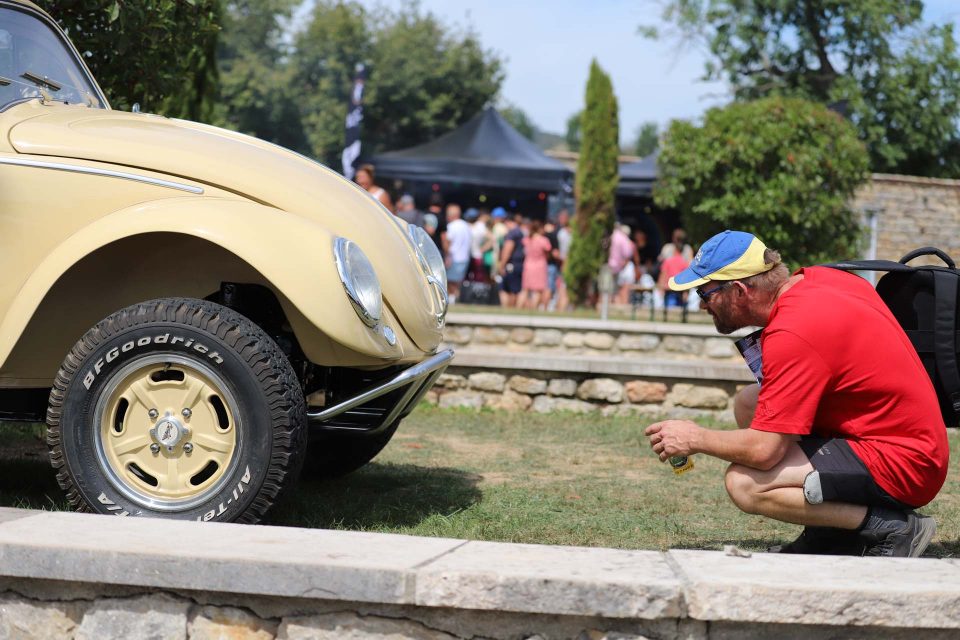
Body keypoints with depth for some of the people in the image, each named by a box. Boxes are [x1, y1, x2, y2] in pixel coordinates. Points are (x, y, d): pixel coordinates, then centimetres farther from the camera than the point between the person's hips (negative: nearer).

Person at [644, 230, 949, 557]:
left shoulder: (792, 333, -23)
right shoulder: (819, 278, 3)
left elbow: (764, 450, -23)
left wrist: (695, 438, -5)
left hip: (900, 465, -10)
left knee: (744, 484, -21)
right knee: (748, 402, 13)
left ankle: (891, 527, -11)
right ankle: (831, 534, 10)